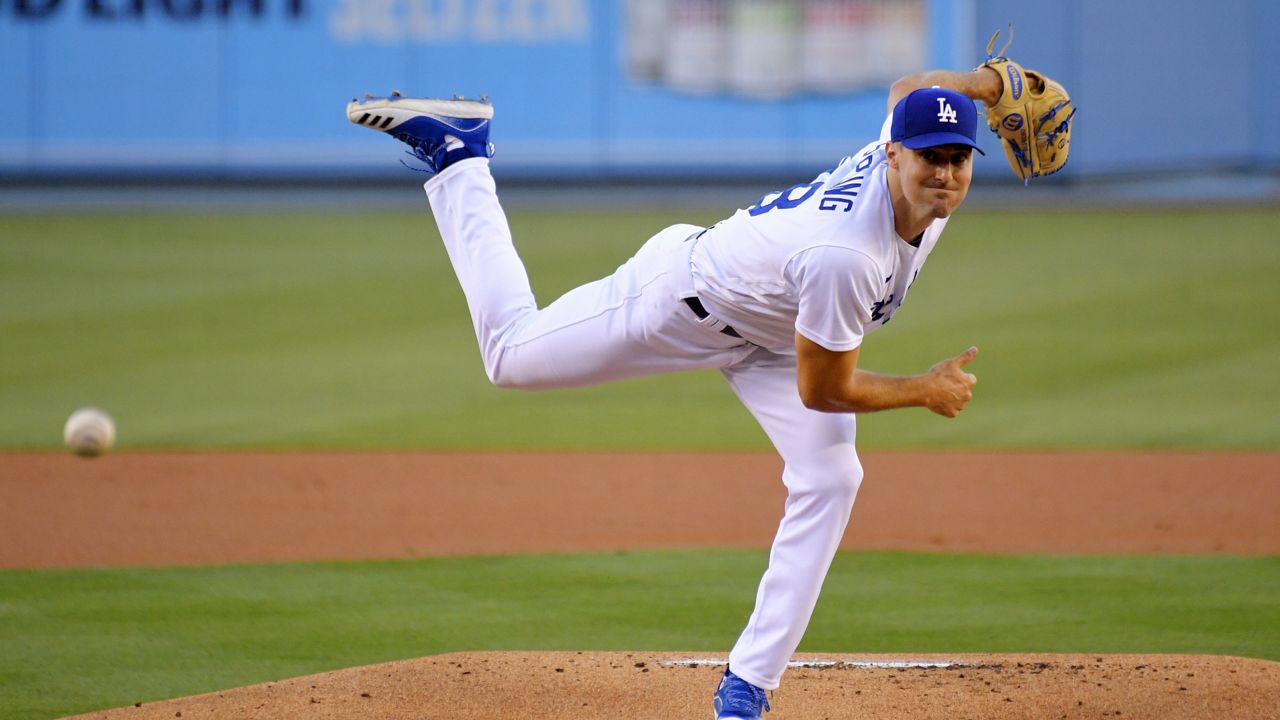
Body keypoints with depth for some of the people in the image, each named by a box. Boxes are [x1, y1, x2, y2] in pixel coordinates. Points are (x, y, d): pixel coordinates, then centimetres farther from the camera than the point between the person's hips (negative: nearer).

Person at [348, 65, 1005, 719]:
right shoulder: (844, 255, -45)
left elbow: (906, 90, 4)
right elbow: (821, 391, -31)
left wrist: (990, 83, -13)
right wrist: (925, 393, -21)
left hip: (771, 337, 7)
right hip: (684, 299, -7)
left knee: (829, 478, -11)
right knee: (512, 354, 11)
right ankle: (457, 151, 27)